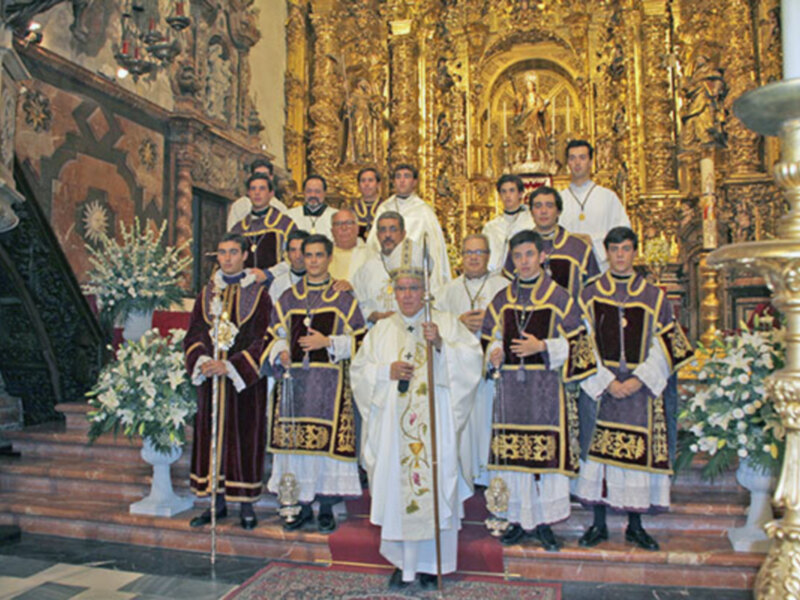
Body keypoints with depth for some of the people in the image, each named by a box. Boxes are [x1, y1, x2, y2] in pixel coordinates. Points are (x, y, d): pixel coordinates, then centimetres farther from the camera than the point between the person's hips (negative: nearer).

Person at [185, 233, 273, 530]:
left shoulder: (259, 294, -2)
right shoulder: (207, 293, 9)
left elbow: (262, 340, -9)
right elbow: (194, 335, 6)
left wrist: (231, 366, -19)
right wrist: (202, 360, -14)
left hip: (245, 381, -3)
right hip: (210, 380, 4)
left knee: (245, 436, 2)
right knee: (212, 435, 7)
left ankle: (246, 503, 14)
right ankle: (218, 502, 21)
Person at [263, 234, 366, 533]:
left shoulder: (343, 298, 4)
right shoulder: (288, 297, 13)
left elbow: (358, 339, 1)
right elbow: (276, 335, 14)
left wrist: (328, 342, -12)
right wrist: (281, 353, -6)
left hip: (329, 380, -3)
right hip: (294, 377, 3)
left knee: (328, 439, -3)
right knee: (295, 440, 4)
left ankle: (326, 507, 12)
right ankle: (302, 505, 19)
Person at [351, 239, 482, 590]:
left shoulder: (445, 323, 6)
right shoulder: (381, 330, 12)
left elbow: (473, 357, -4)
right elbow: (359, 370, 8)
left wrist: (441, 344, -19)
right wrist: (388, 371, -9)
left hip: (433, 426, -2)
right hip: (393, 426, 2)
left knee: (433, 488, 0)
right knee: (396, 488, 3)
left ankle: (429, 562, 15)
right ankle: (402, 561, 19)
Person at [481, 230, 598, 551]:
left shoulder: (559, 297, 0)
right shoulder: (502, 300, 10)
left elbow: (575, 342, -1)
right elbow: (491, 339, 15)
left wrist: (543, 347, -15)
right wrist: (495, 353, -7)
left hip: (546, 386, -2)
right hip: (511, 387, 3)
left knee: (547, 452, -1)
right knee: (512, 453, 5)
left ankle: (543, 522, 14)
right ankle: (518, 519, 19)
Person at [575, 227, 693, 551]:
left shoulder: (654, 297, 5)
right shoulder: (590, 295, 4)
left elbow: (665, 346, 1)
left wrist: (639, 379, -12)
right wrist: (607, 381, -12)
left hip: (642, 389, 1)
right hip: (599, 387, 0)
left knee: (640, 451, 4)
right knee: (598, 451, 2)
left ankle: (635, 526, 20)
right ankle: (599, 524, 16)